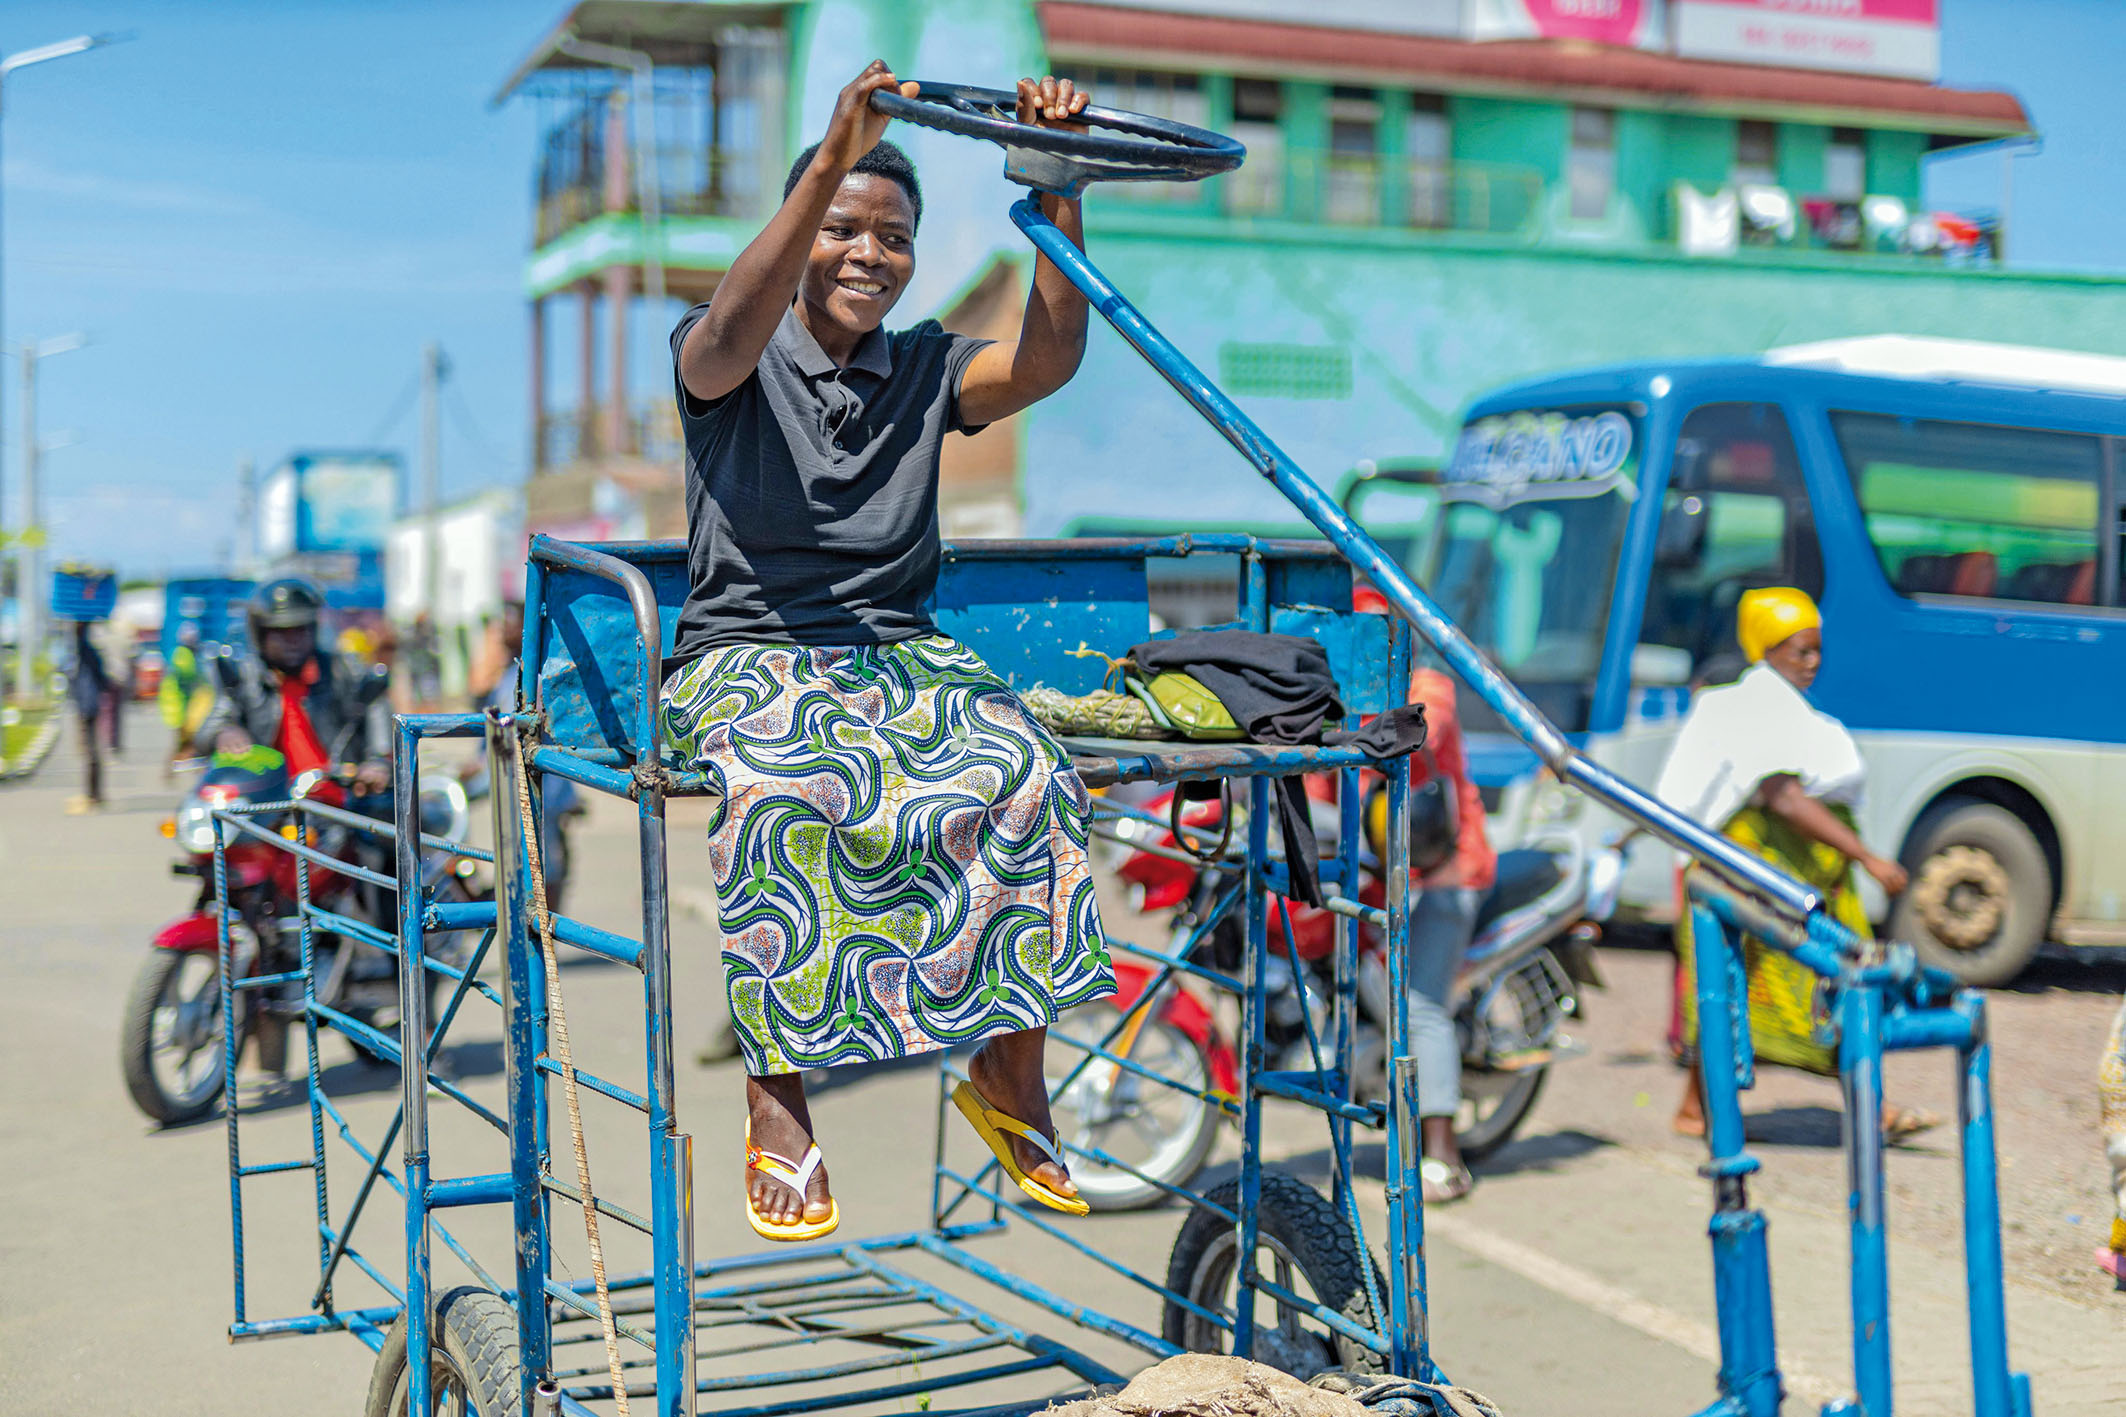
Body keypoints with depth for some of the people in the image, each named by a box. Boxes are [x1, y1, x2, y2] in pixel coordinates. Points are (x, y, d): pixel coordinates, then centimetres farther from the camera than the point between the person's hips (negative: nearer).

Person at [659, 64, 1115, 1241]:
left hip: (899, 650, 3)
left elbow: (1048, 358, -4)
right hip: (744, 651, -3)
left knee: (1025, 778, -28)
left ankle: (1009, 1079, -16)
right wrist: (831, 161, -30)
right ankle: (775, 1101, -28)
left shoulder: (927, 372, 15)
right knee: (785, 798, -38)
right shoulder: (726, 364, 5)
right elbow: (736, 328, -20)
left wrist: (1057, 189, -14)